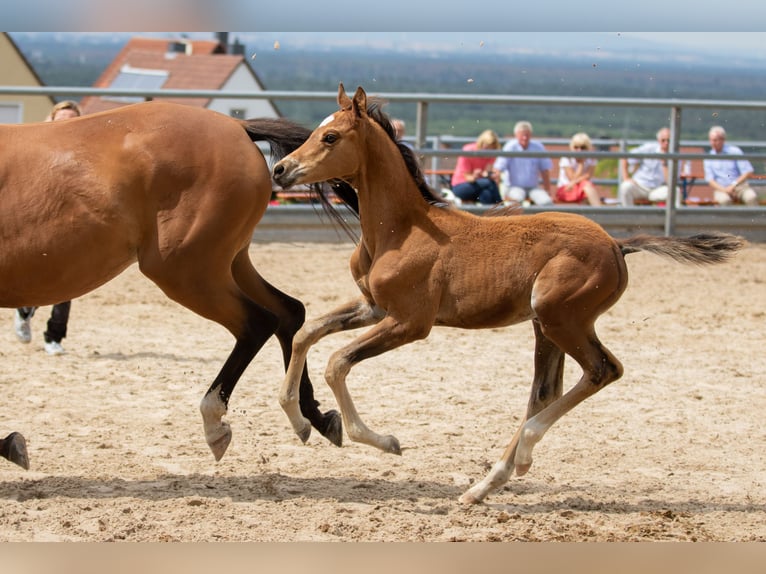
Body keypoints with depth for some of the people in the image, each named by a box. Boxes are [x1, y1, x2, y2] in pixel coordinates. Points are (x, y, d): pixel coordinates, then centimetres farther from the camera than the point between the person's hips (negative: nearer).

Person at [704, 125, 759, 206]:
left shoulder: (734, 151, 2)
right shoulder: (708, 158, 8)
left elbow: (748, 172, -2)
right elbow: (710, 180, 3)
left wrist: (734, 185, -13)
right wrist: (724, 190, -15)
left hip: (739, 186, 0)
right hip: (721, 188, 1)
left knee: (751, 197, -32)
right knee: (724, 200, -36)